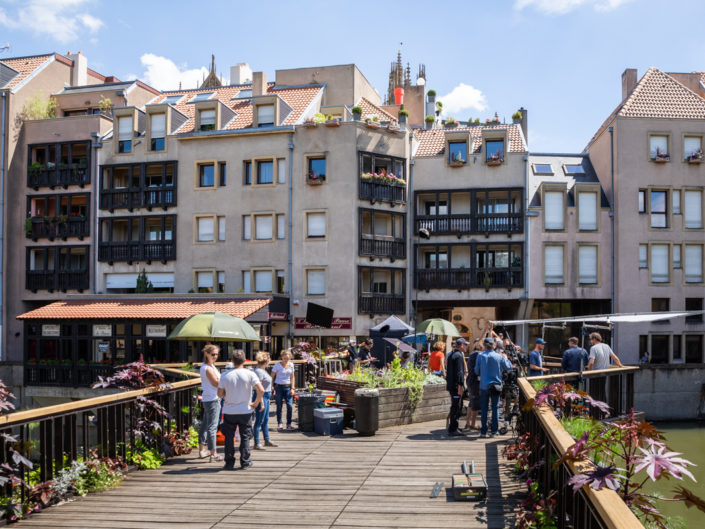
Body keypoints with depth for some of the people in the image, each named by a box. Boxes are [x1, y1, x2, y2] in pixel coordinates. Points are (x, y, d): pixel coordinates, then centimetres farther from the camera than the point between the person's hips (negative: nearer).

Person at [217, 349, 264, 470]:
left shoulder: (225, 376, -4)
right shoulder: (250, 374, -9)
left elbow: (220, 394, 0)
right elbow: (261, 390, -15)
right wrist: (256, 403, 0)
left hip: (229, 411, 1)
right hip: (245, 411, -1)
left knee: (229, 437, 12)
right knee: (245, 437, 11)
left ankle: (229, 462, 13)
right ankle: (245, 462, 14)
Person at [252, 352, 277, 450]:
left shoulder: (263, 370, 11)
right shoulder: (259, 371, -19)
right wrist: (261, 403, -22)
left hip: (266, 396, 10)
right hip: (262, 397, -10)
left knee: (265, 420, 18)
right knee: (259, 421, -4)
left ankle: (267, 440, 29)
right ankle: (257, 443, 2)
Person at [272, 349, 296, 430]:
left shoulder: (291, 365, 5)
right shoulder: (277, 365, -6)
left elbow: (292, 377, 11)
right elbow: (272, 377, -4)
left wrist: (292, 388, 4)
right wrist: (273, 389, -10)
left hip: (288, 387, 3)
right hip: (279, 387, -3)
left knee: (290, 405, -7)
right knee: (279, 406, 2)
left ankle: (289, 424, 3)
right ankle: (280, 423, 13)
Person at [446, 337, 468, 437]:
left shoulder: (450, 354, 16)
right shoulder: (459, 356, -15)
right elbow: (459, 372, -21)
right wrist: (460, 386, -21)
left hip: (450, 384, 10)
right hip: (456, 385, -10)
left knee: (458, 407, 17)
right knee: (456, 407, -5)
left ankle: (453, 428, 22)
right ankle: (452, 430, -2)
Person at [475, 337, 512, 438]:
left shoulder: (480, 356, -6)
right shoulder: (499, 356, -4)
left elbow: (477, 371, 0)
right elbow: (508, 367, 8)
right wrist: (505, 358, 24)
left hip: (484, 386, -1)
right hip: (496, 385, 1)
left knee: (484, 409, 6)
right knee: (495, 408, 8)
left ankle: (483, 431, 7)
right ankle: (494, 431, 8)